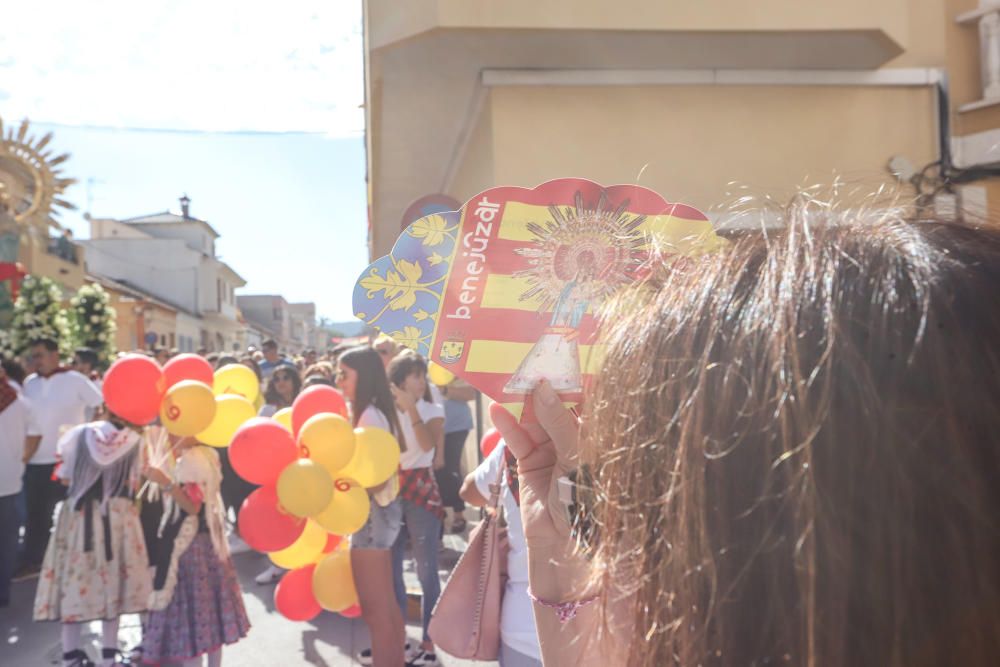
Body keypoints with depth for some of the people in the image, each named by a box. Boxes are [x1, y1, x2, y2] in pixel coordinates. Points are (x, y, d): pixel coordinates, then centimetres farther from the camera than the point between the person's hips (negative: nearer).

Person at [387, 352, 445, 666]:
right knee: (391, 567, 11)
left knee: (426, 570, 1)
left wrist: (411, 407, -21)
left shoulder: (432, 411, -2)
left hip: (421, 492, -3)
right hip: (390, 492, 3)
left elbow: (428, 445, -22)